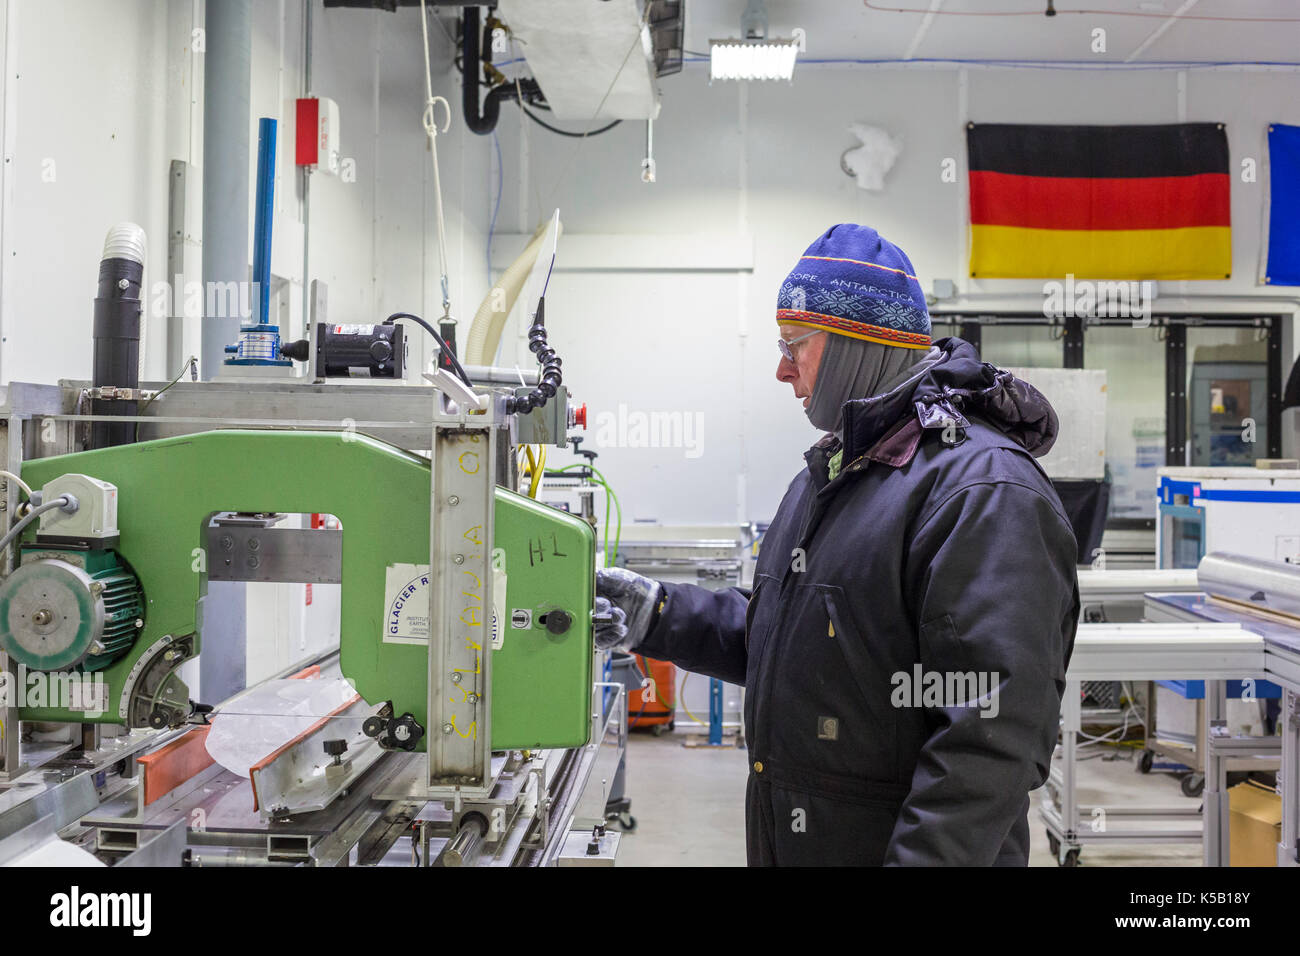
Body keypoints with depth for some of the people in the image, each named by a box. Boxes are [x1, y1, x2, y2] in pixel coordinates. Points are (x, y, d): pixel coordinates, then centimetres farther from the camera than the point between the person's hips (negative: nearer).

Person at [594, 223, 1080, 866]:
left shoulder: (986, 489, -21)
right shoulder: (828, 473, 12)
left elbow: (993, 729, -27)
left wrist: (925, 857, -30)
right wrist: (658, 616, 6)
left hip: (889, 847, -8)